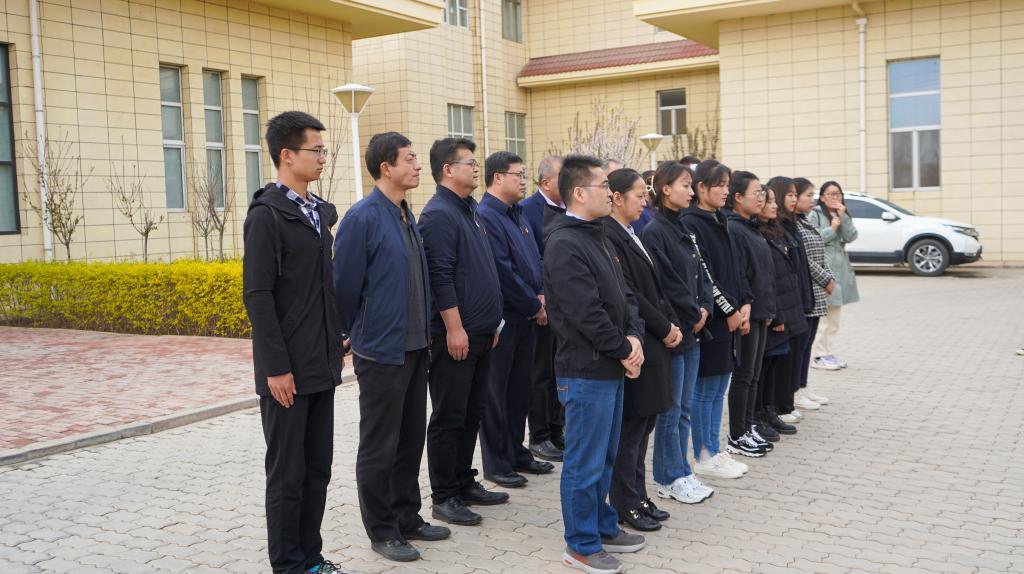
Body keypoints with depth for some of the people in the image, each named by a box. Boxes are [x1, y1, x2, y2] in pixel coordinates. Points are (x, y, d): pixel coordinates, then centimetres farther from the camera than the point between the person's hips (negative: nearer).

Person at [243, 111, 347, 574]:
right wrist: (276, 367, -18)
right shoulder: (266, 215, -12)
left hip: (321, 367, 7)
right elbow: (257, 296, -16)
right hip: (287, 371, -7)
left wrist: (336, 345, 14)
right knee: (287, 474, 4)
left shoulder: (321, 212, 12)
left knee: (317, 470, 14)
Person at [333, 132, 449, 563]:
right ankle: (381, 531, 18)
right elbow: (346, 285, -13)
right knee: (379, 446, 5)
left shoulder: (407, 216, 9)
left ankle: (407, 518, 30)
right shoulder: (362, 218, -16)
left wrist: (424, 333, 13)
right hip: (381, 351, -8)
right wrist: (354, 334, -1)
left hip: (414, 348, 8)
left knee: (411, 439, 16)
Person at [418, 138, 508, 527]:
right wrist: (455, 328, -21)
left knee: (473, 413, 15)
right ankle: (444, 497, 9)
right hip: (455, 335, -9)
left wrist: (490, 322, 20)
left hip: (480, 334, 9)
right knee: (449, 418, 0)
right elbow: (440, 277, -20)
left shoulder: (469, 210, 16)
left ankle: (464, 483, 27)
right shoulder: (439, 215, -14)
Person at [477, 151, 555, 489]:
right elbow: (503, 273, -20)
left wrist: (540, 294, 0)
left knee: (520, 390, 16)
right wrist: (534, 306, -12)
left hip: (526, 318, 9)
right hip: (502, 319, -9)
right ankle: (496, 465, 12)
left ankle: (516, 453, 27)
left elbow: (533, 259, 17)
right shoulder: (485, 217, -16)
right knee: (497, 394, 2)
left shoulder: (516, 216, 13)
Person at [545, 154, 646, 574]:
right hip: (586, 371, -10)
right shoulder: (564, 244, -18)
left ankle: (603, 527, 33)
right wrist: (624, 350, -12)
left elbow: (624, 295, 13)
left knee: (605, 457, 19)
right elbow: (586, 312, -22)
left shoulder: (595, 237, 13)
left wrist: (634, 336, -4)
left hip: (610, 367, 10)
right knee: (585, 461, 1)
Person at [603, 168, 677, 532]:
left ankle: (637, 496, 25)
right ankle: (625, 505, 12)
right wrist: (664, 328, -11)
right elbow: (628, 295, -20)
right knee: (631, 427, 0)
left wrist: (672, 324, 4)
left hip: (654, 343, 10)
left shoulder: (630, 236, 15)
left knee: (643, 424, 15)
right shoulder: (608, 237, -17)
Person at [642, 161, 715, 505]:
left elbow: (700, 274, 14)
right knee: (670, 410, 2)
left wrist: (704, 308, -2)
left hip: (692, 331, 9)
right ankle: (670, 479, 13)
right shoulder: (654, 231, -14)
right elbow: (665, 283, -19)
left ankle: (681, 473, 24)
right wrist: (693, 315, -10)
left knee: (685, 408, 14)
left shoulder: (684, 230, 13)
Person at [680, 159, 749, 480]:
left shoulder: (719, 222, 14)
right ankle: (704, 457, 11)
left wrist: (744, 304, 3)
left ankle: (714, 451, 23)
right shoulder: (691, 224, -13)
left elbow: (733, 269, 16)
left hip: (730, 317, 9)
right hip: (709, 318, -9)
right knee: (705, 389, 1)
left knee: (719, 387, 14)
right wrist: (730, 311, -13)